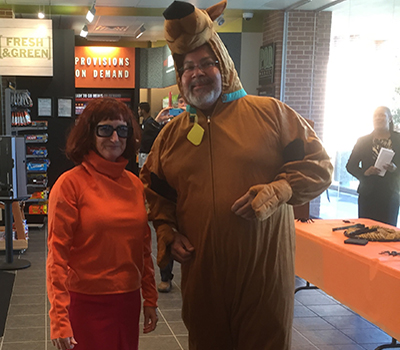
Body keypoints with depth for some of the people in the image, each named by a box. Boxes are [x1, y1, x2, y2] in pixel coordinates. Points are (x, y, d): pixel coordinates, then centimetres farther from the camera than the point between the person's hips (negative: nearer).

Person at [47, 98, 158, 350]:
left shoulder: (135, 184, 5)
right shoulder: (70, 184, -11)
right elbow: (57, 254, -12)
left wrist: (150, 299, 13)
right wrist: (59, 319, -15)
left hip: (129, 301, 5)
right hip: (86, 303, -5)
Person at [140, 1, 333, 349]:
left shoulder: (270, 112, -2)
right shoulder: (171, 133, 10)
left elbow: (318, 164, -2)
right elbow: (155, 192, 20)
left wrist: (277, 192, -17)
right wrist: (168, 234, 5)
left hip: (264, 271, -3)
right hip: (201, 273, 4)